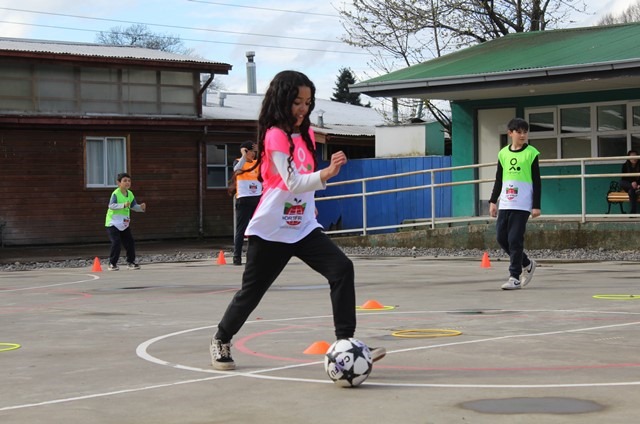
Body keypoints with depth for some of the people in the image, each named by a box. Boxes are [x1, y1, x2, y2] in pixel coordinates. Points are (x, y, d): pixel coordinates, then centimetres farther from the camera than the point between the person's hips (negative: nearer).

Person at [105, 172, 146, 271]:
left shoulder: (130, 194, 4)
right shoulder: (115, 193, -18)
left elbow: (134, 206, 9)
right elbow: (111, 205, -31)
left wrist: (141, 207, -12)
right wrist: (123, 205, -43)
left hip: (124, 224, 7)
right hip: (113, 223, -7)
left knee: (130, 242, 7)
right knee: (116, 243, -15)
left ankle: (130, 262, 22)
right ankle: (112, 264, -4)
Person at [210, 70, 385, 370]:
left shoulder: (306, 134, 8)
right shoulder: (275, 135, -16)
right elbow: (293, 183, -26)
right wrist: (327, 173, -39)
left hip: (304, 228, 6)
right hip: (271, 230, -6)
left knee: (342, 269, -14)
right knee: (251, 290, 6)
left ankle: (345, 342, -14)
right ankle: (221, 341, 30)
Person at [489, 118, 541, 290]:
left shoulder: (531, 153, -2)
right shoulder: (503, 153, 10)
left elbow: (537, 182, -2)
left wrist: (536, 205, -6)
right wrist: (493, 201, 12)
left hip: (522, 205, -5)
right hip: (505, 204, 5)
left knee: (515, 239, -9)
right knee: (502, 237, 5)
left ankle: (515, 277, -2)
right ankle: (526, 263, 25)